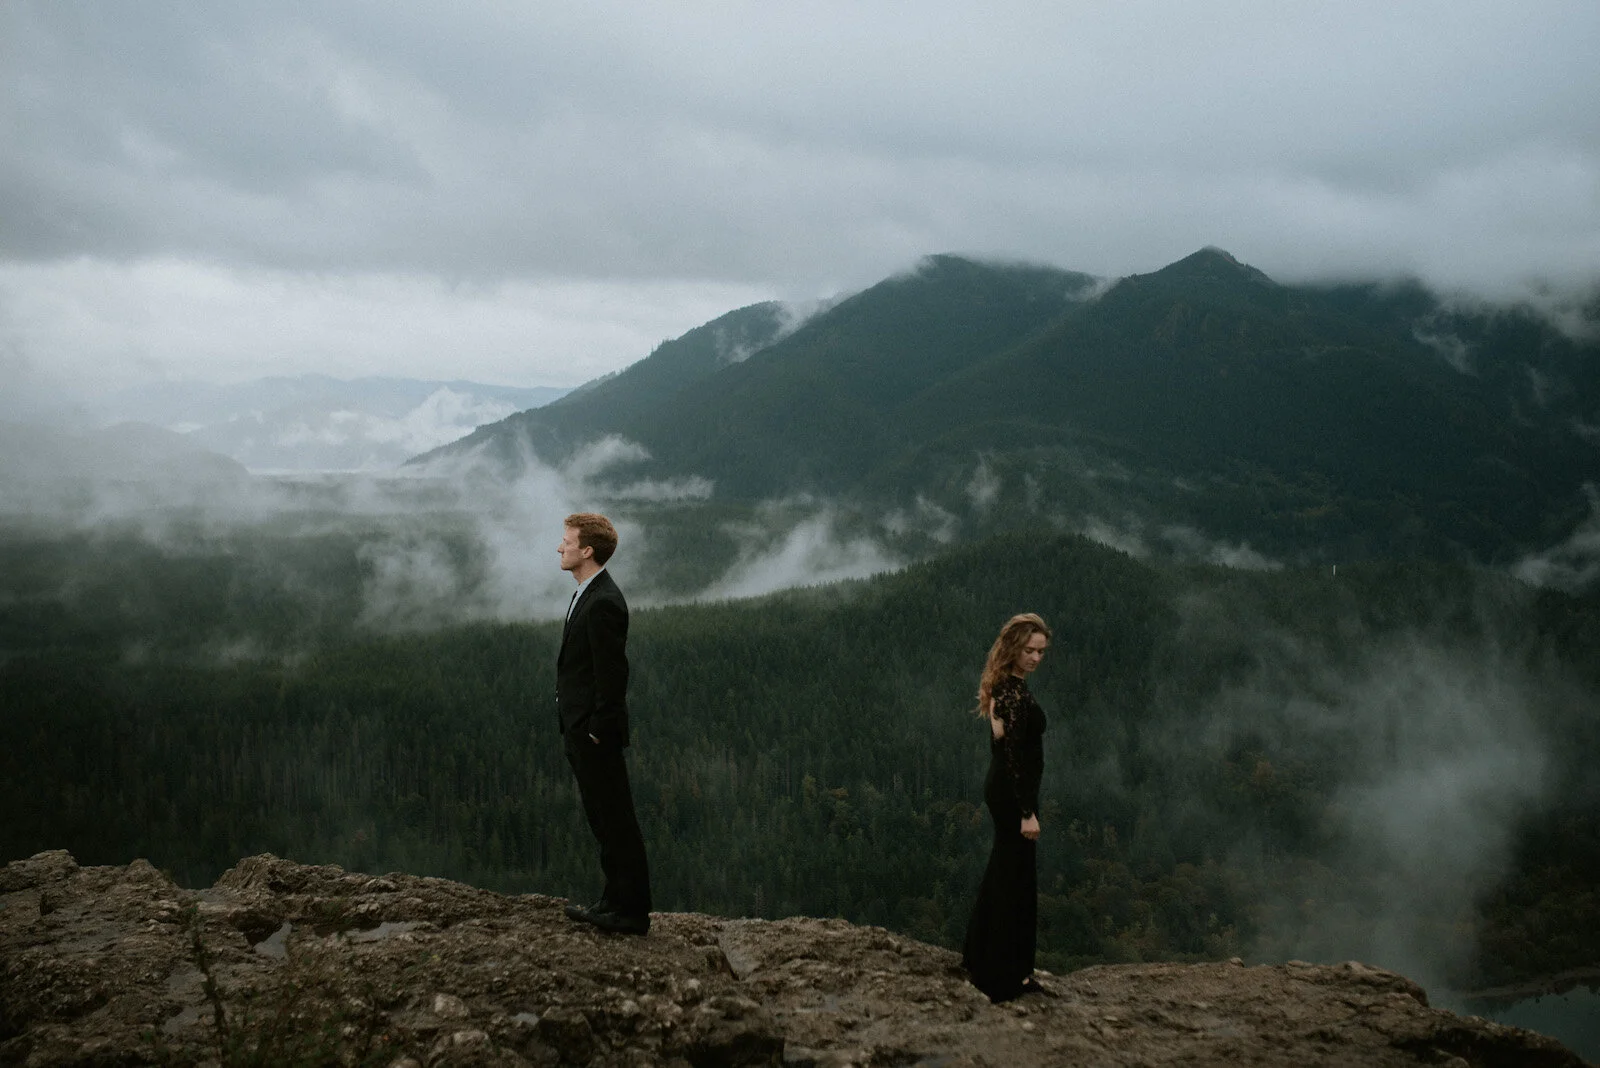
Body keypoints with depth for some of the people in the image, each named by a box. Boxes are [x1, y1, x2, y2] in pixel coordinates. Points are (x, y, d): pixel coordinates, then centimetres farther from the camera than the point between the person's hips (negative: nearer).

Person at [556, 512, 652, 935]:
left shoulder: (603, 602, -20)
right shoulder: (586, 595, 12)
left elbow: (612, 672, -22)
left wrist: (598, 729, -19)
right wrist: (578, 730, 16)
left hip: (597, 733, -10)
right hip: (580, 730, 10)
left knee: (616, 821, -2)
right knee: (602, 820, 17)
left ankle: (632, 912, 6)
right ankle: (616, 900, 26)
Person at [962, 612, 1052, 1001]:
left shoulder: (1003, 686, 9)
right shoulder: (1016, 692, -21)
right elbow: (1015, 755, -24)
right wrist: (1027, 811, -23)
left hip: (1001, 789, 10)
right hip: (1014, 794, -10)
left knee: (1001, 871, 20)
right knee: (1016, 879, -2)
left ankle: (979, 956, 33)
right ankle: (1009, 977, 6)